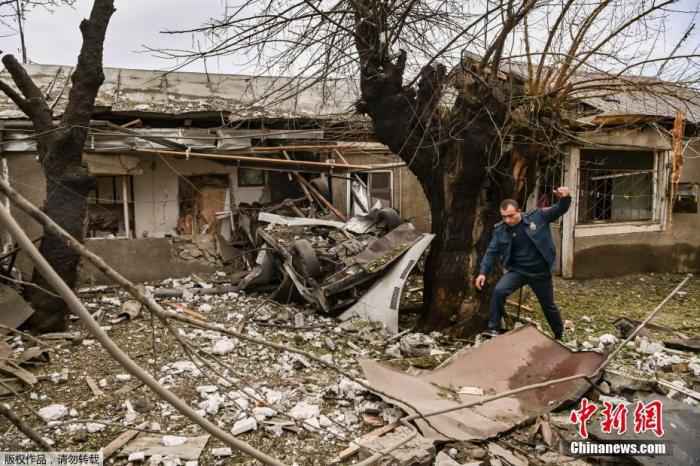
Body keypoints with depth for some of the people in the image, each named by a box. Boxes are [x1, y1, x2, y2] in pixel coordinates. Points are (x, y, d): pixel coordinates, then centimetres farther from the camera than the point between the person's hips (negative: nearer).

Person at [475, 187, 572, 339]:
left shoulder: (537, 216, -13)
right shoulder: (500, 230, -8)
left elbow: (560, 210, -8)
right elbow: (492, 252, -3)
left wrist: (565, 198, -31)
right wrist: (483, 272, -13)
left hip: (541, 272, -1)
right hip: (517, 270, 1)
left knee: (549, 306, 16)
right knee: (499, 291, -25)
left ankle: (559, 336, 42)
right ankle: (494, 328, -11)